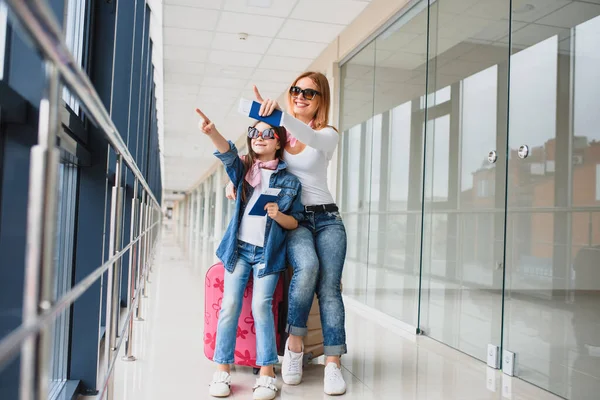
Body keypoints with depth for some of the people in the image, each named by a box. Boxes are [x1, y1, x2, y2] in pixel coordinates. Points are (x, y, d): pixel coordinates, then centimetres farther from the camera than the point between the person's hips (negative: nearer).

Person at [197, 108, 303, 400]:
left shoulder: (290, 181, 2)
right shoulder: (243, 169, 5)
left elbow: (295, 223, 4)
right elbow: (227, 153, -17)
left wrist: (279, 216, -18)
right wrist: (212, 132, -38)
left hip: (268, 252, -2)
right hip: (239, 248, 2)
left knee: (261, 305, -11)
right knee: (230, 305, -3)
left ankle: (267, 374, -2)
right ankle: (223, 370, 7)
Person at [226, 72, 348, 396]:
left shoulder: (328, 134, 7)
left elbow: (310, 139, -18)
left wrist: (279, 113, -35)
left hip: (326, 218, 1)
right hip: (291, 219, -1)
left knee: (329, 286, -15)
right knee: (307, 266, -30)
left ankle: (333, 364, -11)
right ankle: (294, 344, -14)